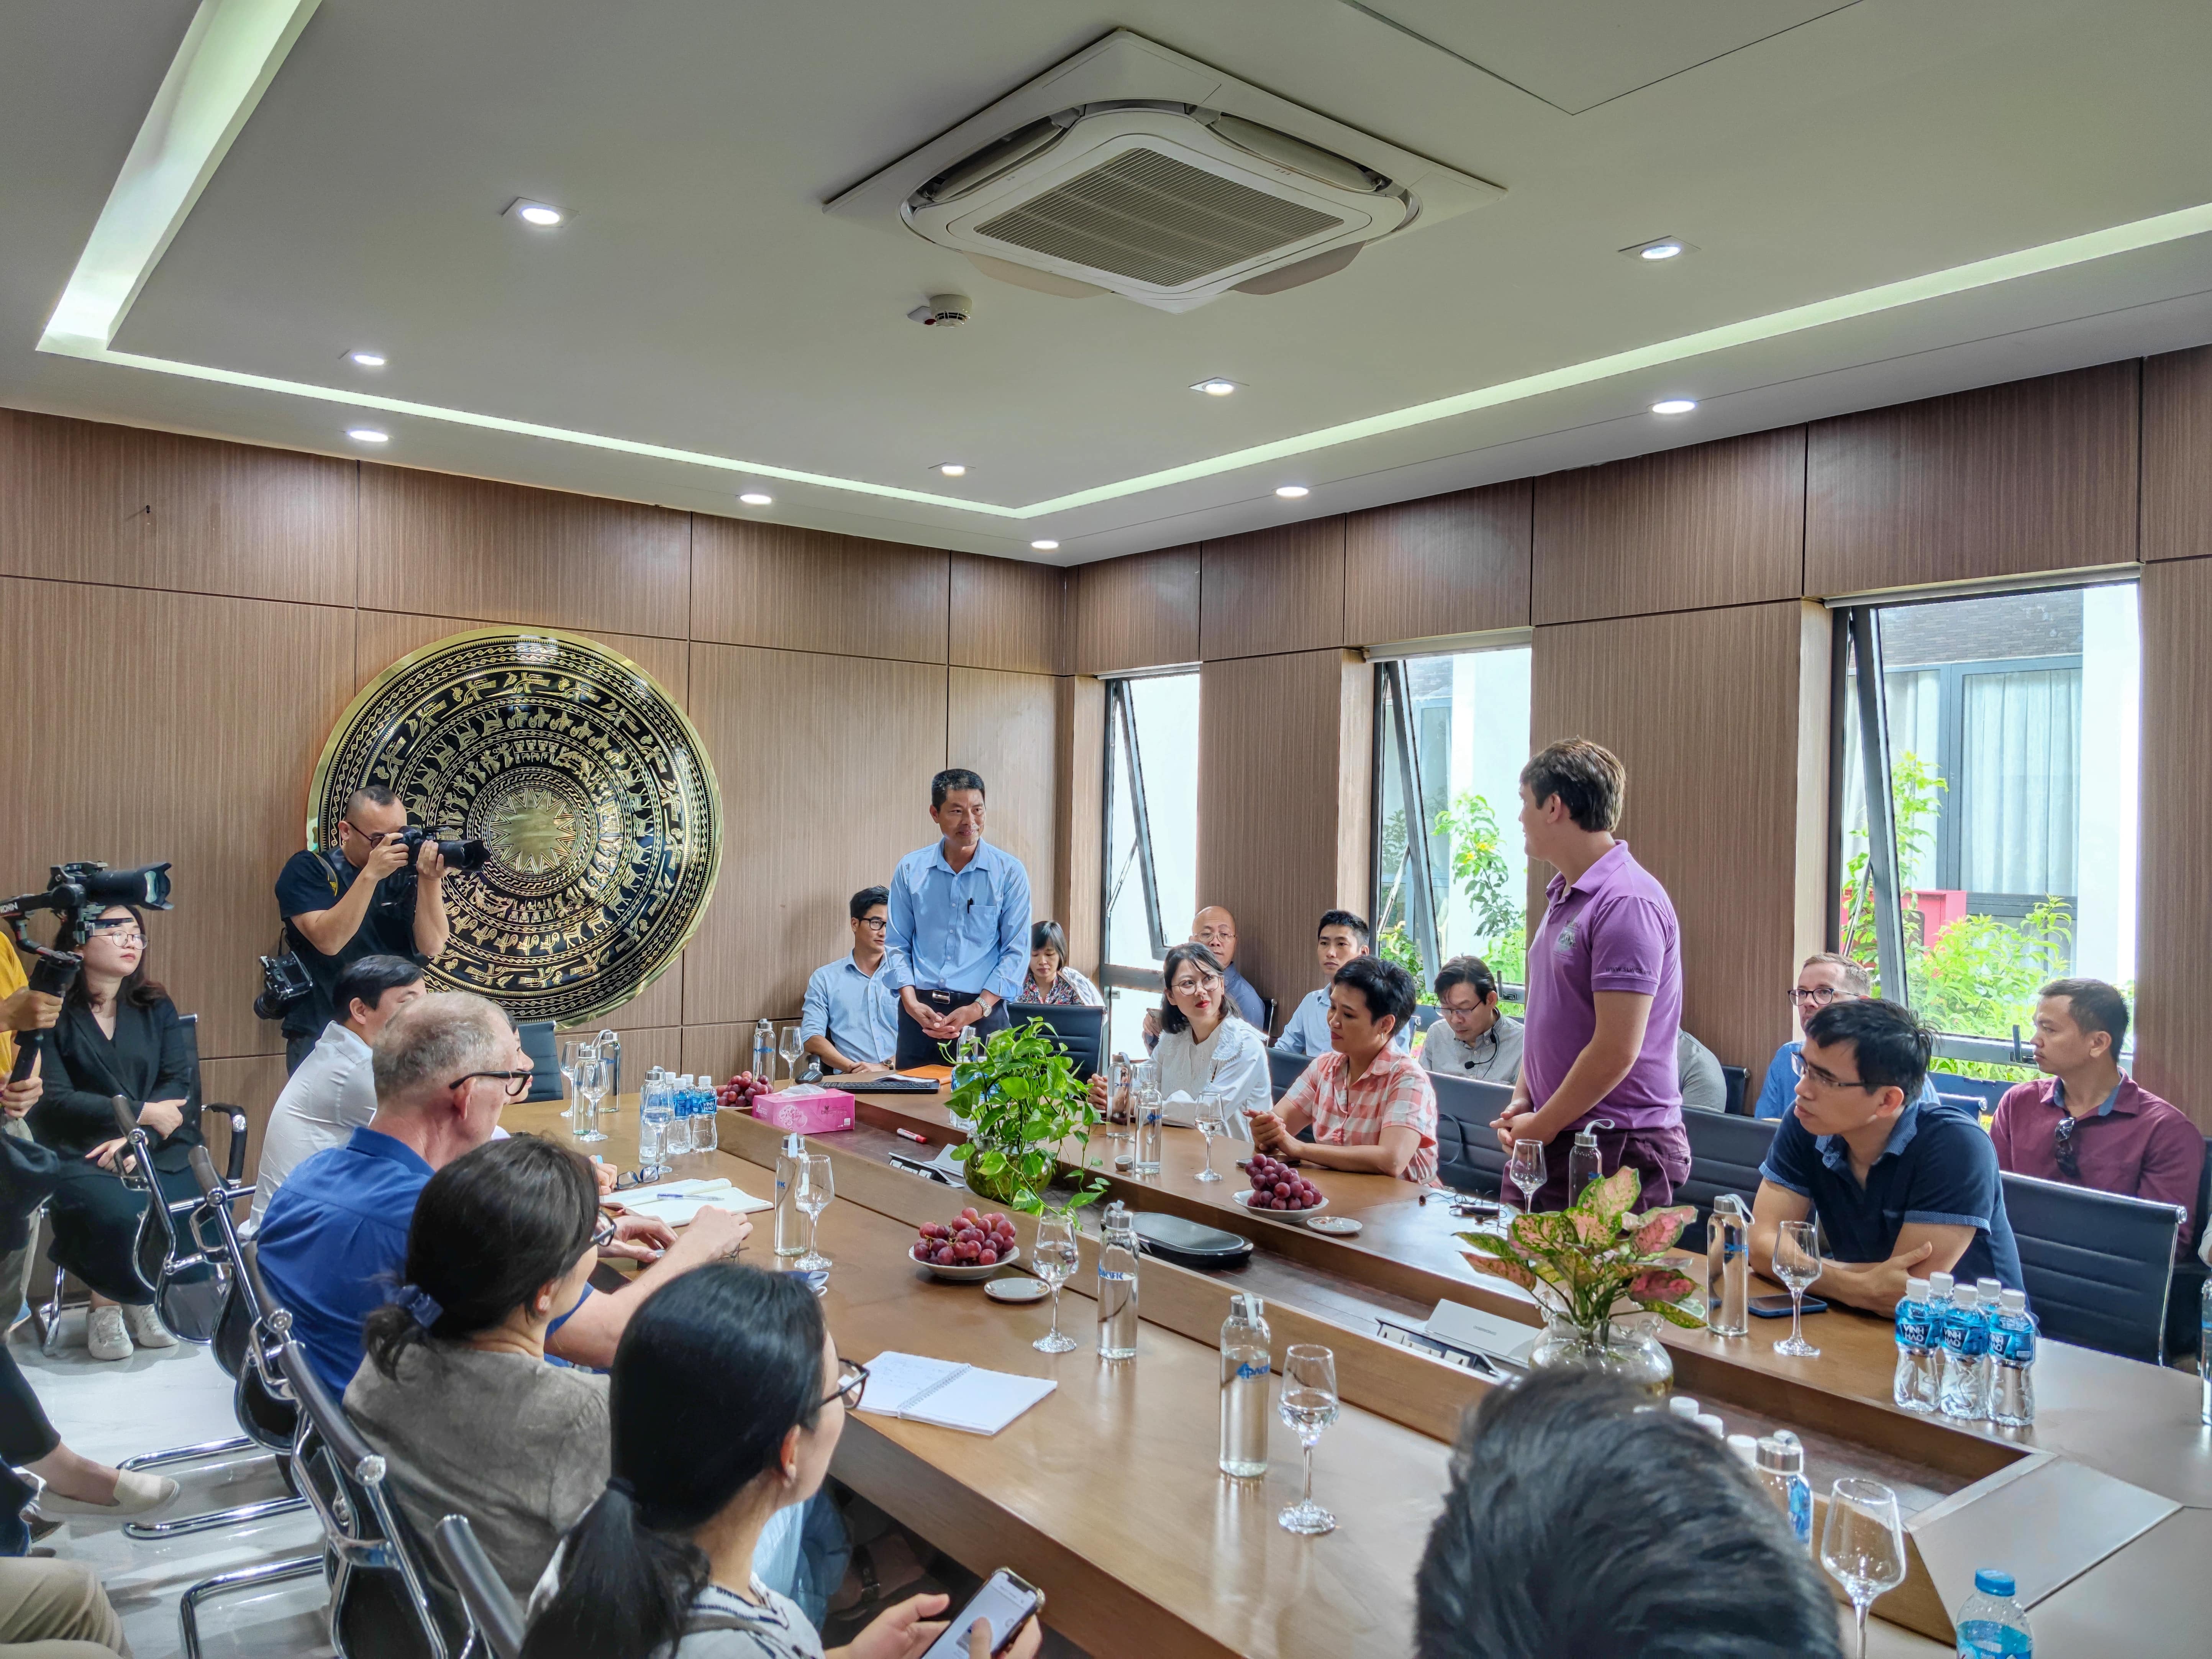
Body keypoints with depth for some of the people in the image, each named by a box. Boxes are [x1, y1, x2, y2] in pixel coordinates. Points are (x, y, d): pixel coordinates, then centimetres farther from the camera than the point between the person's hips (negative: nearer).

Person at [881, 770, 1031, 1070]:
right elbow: (896, 944, 8)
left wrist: (977, 1010, -12)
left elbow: (1015, 951, -2)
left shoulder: (1009, 872, -1)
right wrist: (911, 1002, -7)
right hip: (920, 1012, 2)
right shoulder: (910, 870, 5)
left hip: (983, 1012, -2)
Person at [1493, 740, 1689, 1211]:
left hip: (1619, 1149, -9)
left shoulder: (1627, 902, -18)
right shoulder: (1565, 897, 13)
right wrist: (1521, 1100, 7)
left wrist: (1541, 1127, -13)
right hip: (1550, 1137, 9)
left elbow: (1616, 1051, -22)